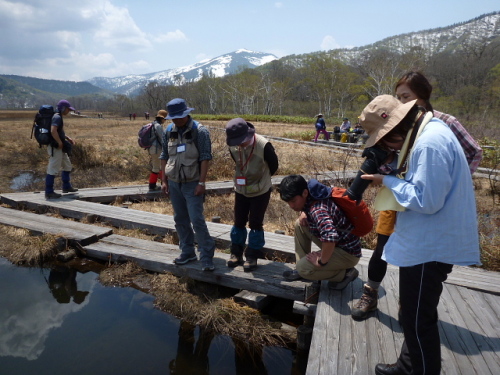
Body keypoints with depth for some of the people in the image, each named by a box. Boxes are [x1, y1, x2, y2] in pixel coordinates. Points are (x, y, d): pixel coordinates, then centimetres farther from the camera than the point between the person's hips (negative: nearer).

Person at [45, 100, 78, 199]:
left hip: (60, 148, 11)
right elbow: (53, 131, -29)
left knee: (67, 166, 20)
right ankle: (49, 192, 0)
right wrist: (60, 143, -20)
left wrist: (68, 138, 17)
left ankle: (66, 187, 32)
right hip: (55, 147, -11)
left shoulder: (58, 117, 16)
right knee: (53, 169, -6)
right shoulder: (57, 117, -15)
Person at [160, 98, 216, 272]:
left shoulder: (200, 131, -10)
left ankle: (207, 257, 2)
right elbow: (164, 157, 11)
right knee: (180, 219, 11)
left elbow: (205, 158, -12)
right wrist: (164, 181, 8)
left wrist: (201, 183, -16)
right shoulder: (168, 131, 5)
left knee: (197, 220, -9)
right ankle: (187, 252, 25)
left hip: (192, 184, -5)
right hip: (174, 183, 5)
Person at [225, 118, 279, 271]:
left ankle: (252, 257, 16)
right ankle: (236, 253, 26)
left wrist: (261, 179, 6)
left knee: (255, 224, 2)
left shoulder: (263, 145, -27)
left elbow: (273, 166, -9)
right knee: (239, 222, 11)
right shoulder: (233, 146, -13)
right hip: (241, 190, 4)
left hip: (260, 191, -4)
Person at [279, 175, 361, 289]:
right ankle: (301, 270, 13)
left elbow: (330, 237, -47)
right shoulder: (310, 199, -4)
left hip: (348, 253, -9)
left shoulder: (317, 209, -31)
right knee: (299, 224, 5)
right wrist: (303, 214, -4)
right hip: (336, 245, 9)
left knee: (303, 269, -17)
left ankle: (345, 273, 1)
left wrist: (321, 261, -30)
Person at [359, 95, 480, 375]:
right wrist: (392, 177, 0)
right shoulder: (429, 132, 8)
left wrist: (388, 181, -16)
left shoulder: (430, 143, -25)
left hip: (429, 247, -11)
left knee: (418, 320, 6)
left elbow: (427, 201, -27)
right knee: (416, 314, 24)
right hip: (427, 242, 11)